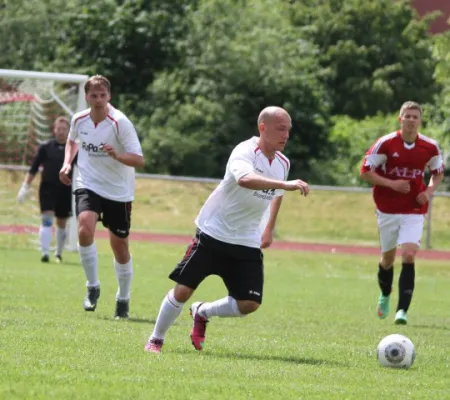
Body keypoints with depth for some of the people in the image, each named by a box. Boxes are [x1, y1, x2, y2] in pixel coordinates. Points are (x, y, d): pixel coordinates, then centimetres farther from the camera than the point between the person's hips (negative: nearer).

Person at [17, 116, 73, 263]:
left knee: (61, 223, 11)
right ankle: (45, 252, -19)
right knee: (47, 219, -15)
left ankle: (58, 253, 27)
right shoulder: (45, 147, 0)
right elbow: (33, 169, 4)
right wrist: (25, 187, -1)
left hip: (65, 190, 2)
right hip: (48, 189, -2)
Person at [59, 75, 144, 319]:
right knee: (85, 230, -24)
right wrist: (67, 163, 4)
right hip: (88, 185, 2)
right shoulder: (79, 120, -4)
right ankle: (92, 287, -7)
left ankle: (123, 298, 25)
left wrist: (117, 155, -39)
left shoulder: (120, 123, -18)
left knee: (119, 246, 5)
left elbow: (139, 160, -21)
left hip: (118, 191, -2)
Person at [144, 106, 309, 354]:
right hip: (213, 233, -6)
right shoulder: (245, 153, -20)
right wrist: (285, 184, -55)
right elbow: (245, 179, -45)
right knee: (183, 290, -5)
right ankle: (156, 339, 17)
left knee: (249, 304, -6)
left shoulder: (283, 163, 3)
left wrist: (269, 229, 25)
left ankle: (202, 313, 22)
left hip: (247, 243, 6)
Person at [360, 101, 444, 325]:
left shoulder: (430, 147, -4)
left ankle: (402, 311, -19)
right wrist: (391, 183, -18)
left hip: (414, 212, 0)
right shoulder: (386, 143, -10)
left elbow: (438, 173, 14)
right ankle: (385, 296, 43)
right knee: (388, 257, 13)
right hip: (387, 210, 0)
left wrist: (429, 191, -6)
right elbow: (365, 172, -6)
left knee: (409, 255, -17)